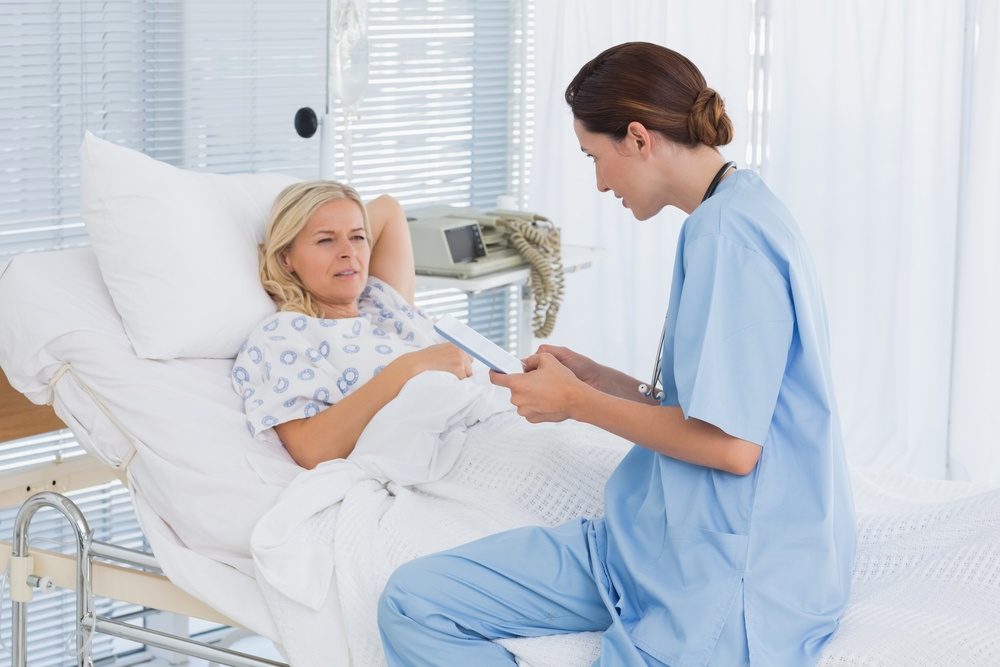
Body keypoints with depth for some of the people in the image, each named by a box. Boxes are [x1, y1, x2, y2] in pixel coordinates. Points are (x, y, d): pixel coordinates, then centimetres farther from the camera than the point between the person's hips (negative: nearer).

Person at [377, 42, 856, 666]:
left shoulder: (729, 234, -17)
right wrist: (596, 377, 13)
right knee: (414, 601, -5)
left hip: (732, 575, -10)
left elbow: (731, 444, -22)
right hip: (657, 538, 10)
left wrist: (577, 402, -9)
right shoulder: (736, 217, 15)